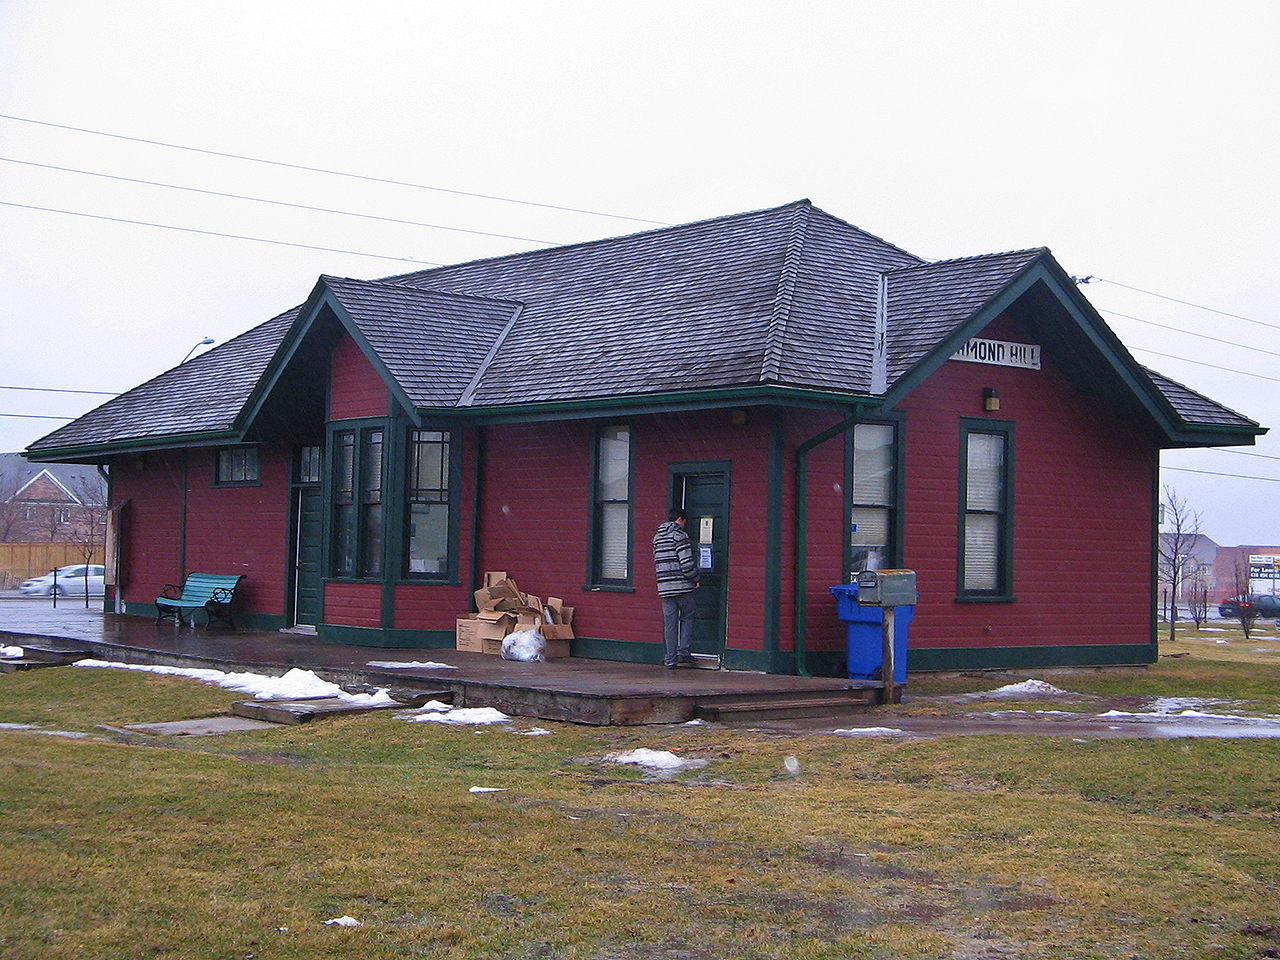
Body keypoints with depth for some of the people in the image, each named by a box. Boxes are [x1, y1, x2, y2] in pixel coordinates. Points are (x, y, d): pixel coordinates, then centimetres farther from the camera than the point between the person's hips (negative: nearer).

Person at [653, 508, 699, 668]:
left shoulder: (657, 537, 14)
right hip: (682, 586, -6)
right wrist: (695, 579, -2)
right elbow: (687, 563, -15)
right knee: (687, 618, 10)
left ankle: (670, 659, 6)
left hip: (664, 587, 6)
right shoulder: (679, 535, -8)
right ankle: (683, 655, 5)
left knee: (669, 623, 7)